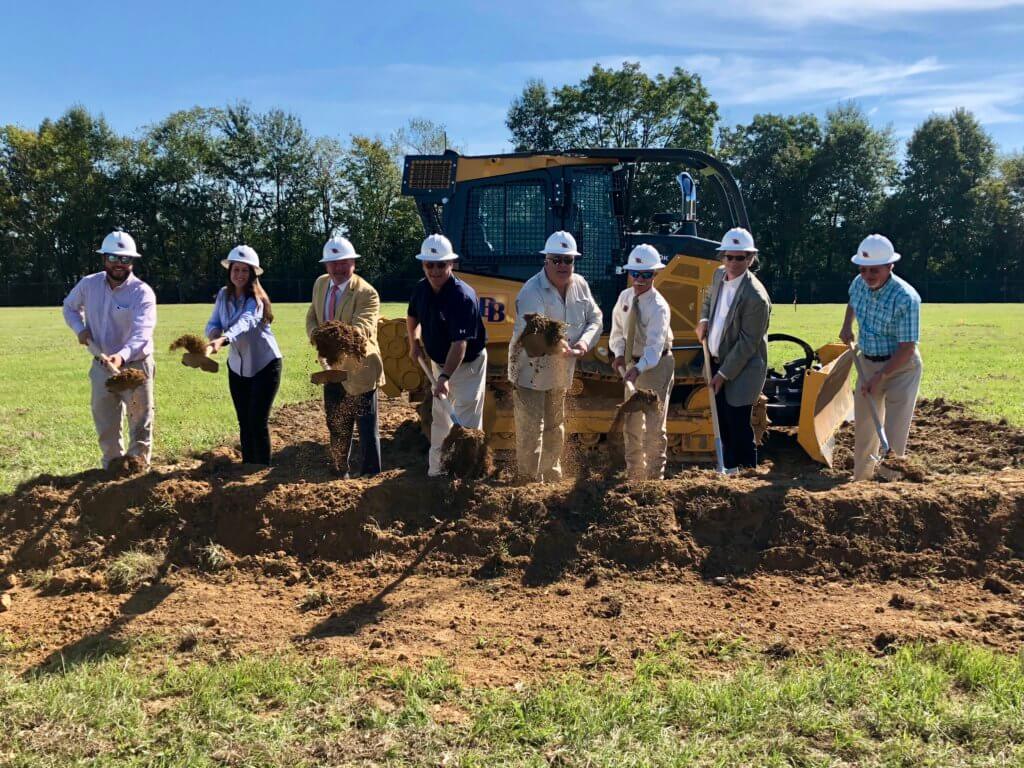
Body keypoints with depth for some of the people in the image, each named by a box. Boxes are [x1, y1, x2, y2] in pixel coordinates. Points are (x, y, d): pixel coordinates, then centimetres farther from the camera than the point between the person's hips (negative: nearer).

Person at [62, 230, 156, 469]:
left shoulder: (143, 293, -19)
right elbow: (70, 307, 16)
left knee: (140, 418, 4)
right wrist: (80, 328, -4)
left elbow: (141, 334, -31)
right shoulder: (88, 284, -4)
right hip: (101, 363, 4)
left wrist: (122, 356, -49)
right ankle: (112, 460, 30)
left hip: (135, 363, -4)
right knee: (104, 418, 13)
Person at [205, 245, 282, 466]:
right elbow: (212, 324, -5)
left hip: (265, 365, -5)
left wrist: (223, 339, -58)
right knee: (244, 423, 11)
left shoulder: (257, 299, -21)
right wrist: (215, 334, -30)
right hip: (237, 366, 5)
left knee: (258, 422, -8)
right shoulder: (223, 295, -3)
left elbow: (245, 322, -40)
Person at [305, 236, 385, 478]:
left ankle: (369, 472, 20)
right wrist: (317, 336, -11)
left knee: (367, 426, 5)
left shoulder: (366, 293, -19)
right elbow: (311, 317, 12)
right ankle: (340, 469, 36)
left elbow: (360, 330, -31)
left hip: (358, 368, -7)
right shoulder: (320, 284, 4)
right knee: (336, 424, 20)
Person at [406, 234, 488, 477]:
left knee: (466, 423, -9)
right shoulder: (421, 288, -7)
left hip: (468, 363, -8)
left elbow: (460, 343, -37)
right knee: (439, 418, 19)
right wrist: (414, 342, 6)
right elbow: (412, 316, 17)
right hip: (439, 361, 8)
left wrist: (445, 377, -45)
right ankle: (436, 471, 33)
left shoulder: (462, 296, -30)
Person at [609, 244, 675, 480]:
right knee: (631, 424, 16)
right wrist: (619, 353, -9)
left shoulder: (659, 307, -25)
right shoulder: (624, 297, -3)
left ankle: (654, 478, 9)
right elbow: (618, 330, 9)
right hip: (633, 363, 7)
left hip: (657, 365, -7)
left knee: (654, 426, -4)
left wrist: (638, 369, -50)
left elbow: (654, 345, -35)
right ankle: (633, 476, 31)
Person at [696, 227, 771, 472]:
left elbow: (747, 343, -21)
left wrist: (724, 374, -17)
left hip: (741, 369, -8)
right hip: (717, 360, 8)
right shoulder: (719, 275, 1)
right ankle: (730, 468, 31)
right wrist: (704, 320, 4)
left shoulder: (755, 297, -24)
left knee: (739, 426, -5)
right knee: (724, 424, 17)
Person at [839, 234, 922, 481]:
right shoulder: (859, 283, -5)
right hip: (867, 363, 7)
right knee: (863, 427, 17)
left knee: (894, 433, -7)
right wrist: (846, 326, 10)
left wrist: (880, 377, -26)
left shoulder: (905, 298, -26)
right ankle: (861, 479, 31)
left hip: (899, 368, -7)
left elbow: (907, 349, -24)